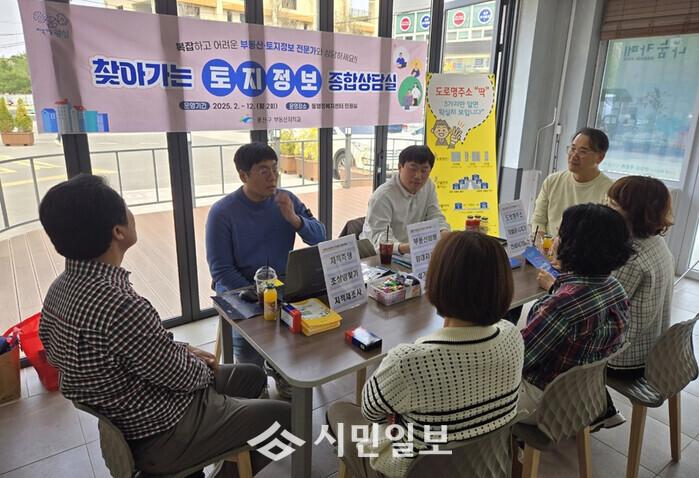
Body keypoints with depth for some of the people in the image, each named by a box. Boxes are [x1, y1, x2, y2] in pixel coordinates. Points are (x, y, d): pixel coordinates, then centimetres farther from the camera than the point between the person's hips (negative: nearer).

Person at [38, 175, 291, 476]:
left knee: (253, 375, 22)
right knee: (284, 416, 7)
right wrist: (205, 370, -2)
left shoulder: (61, 288, -6)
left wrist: (182, 350, 5)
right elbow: (181, 376, -23)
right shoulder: (119, 306, -37)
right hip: (161, 434, -9)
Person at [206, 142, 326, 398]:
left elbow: (320, 238, -1)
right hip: (239, 289, -3)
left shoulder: (286, 199, 1)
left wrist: (294, 219, -19)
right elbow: (221, 270, -11)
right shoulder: (222, 212, -10)